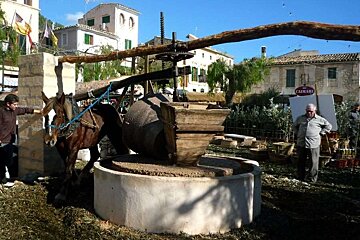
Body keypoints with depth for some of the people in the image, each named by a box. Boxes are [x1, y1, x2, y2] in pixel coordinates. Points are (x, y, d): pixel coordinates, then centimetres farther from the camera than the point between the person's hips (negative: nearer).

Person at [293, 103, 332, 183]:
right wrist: (297, 134, 15)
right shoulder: (300, 118, 11)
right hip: (301, 144, 3)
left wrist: (321, 133, 3)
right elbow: (295, 126, 27)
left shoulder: (319, 119, 1)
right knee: (301, 161, 9)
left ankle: (312, 178, 10)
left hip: (313, 144, -3)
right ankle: (300, 177, 20)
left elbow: (329, 126, 11)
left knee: (314, 162, 1)